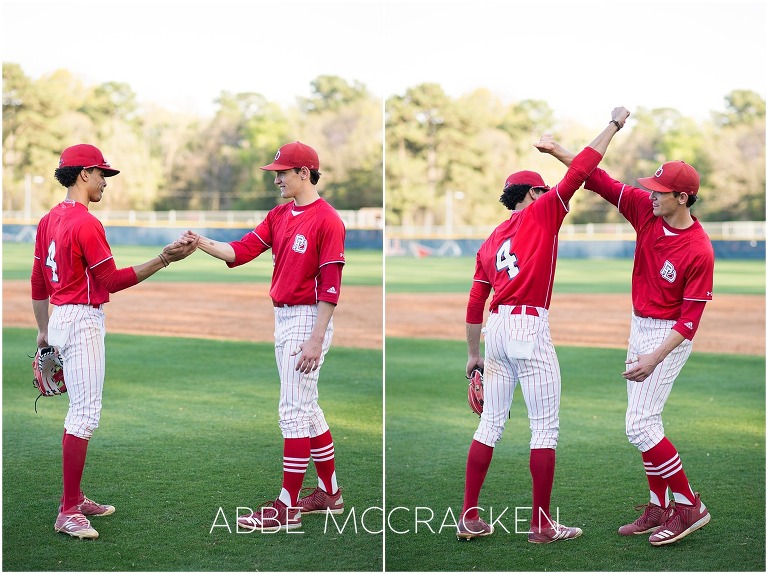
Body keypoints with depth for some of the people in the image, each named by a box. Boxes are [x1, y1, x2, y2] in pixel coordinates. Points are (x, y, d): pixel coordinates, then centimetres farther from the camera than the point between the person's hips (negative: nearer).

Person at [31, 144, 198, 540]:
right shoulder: (86, 223, -16)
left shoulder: (50, 220, 12)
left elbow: (38, 281, 17)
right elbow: (112, 280, -16)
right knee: (85, 414, -9)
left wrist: (44, 330, 25)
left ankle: (75, 499, 25)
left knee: (81, 411, 17)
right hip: (83, 322, -10)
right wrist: (164, 259, -17)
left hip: (60, 318, 10)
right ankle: (68, 512, -8)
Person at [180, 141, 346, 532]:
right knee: (306, 408, 14)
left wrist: (316, 339, -20)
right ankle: (330, 493, 25)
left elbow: (330, 285, -18)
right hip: (282, 319, 9)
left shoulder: (327, 220, -14)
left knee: (294, 411, -8)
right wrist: (204, 244, -11)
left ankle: (287, 508, -3)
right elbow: (242, 251, 5)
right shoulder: (279, 215, 13)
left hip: (307, 320, -9)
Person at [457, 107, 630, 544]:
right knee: (546, 426, -1)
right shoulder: (541, 213, 1)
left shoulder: (490, 242, 18)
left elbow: (474, 305, 16)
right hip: (530, 327, -7)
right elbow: (580, 170, -4)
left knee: (492, 423, 12)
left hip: (496, 328, 7)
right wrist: (614, 125, 5)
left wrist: (474, 354, 23)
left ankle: (470, 518, 12)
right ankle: (542, 526, 2)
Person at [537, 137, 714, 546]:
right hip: (640, 328, 8)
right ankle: (659, 509, 25)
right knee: (646, 423, 14)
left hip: (669, 336, -8)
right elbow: (600, 181, 0)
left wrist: (655, 358, -28)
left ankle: (689, 506, -1)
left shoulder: (699, 250, -24)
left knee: (639, 425, -12)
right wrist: (556, 150, -5)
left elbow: (691, 318, -22)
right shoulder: (646, 209, -5)